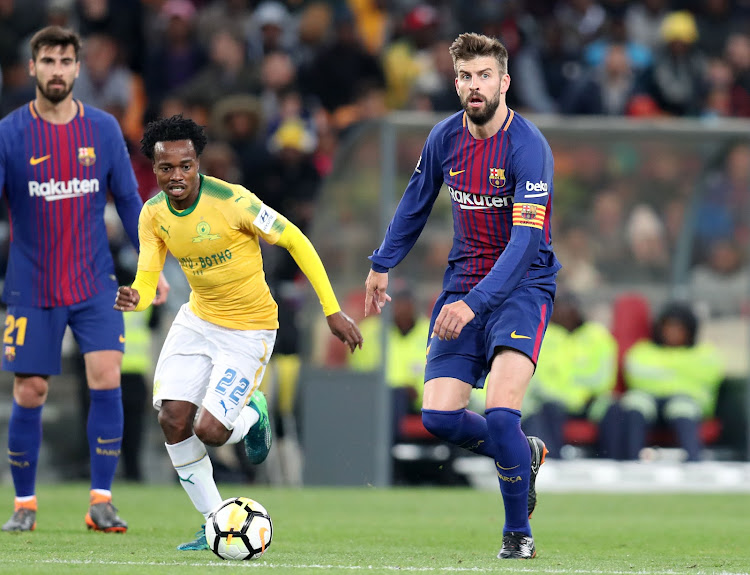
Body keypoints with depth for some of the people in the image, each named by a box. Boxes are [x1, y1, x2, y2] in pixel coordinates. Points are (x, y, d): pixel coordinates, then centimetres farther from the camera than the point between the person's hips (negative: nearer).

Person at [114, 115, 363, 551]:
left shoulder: (232, 201, -24)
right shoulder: (154, 215, -7)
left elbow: (295, 241, -15)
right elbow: (147, 283, -4)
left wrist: (333, 310, -15)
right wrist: (133, 299, -31)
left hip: (250, 329, -5)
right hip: (197, 319, 5)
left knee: (209, 431, -15)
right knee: (173, 419, -9)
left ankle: (253, 415, 23)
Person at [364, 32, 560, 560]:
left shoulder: (528, 147, -18)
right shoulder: (447, 138, 1)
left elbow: (526, 239, -26)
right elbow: (416, 204, 20)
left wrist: (474, 303, -34)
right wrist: (383, 265, 25)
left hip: (521, 285, -6)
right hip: (464, 278, 6)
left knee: (501, 413, -22)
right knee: (439, 415, -6)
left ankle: (518, 532, -2)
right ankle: (522, 454, 25)